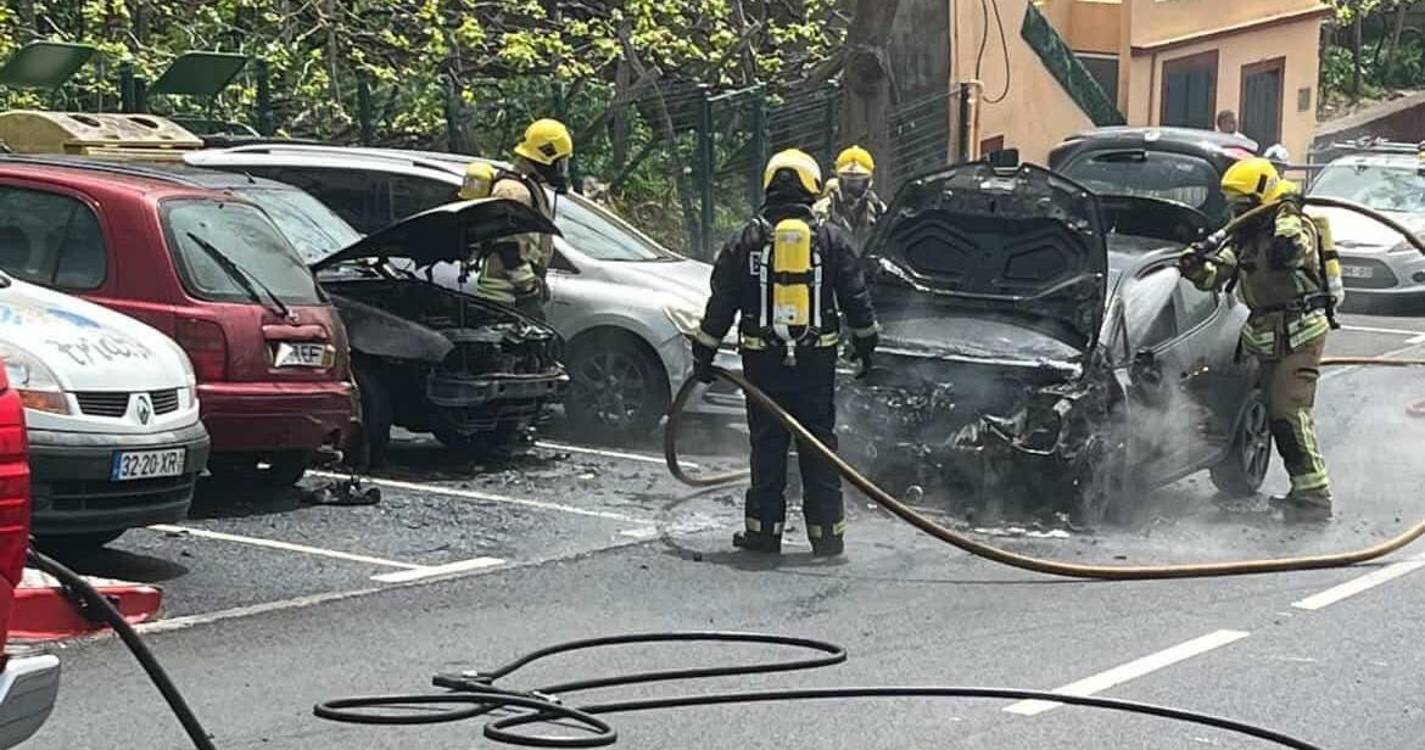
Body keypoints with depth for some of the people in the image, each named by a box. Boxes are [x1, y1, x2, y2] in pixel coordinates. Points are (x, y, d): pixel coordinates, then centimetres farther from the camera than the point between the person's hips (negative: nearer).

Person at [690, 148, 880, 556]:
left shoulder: (747, 240, -1)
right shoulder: (831, 239, 0)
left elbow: (720, 304, 2)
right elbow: (856, 298, 6)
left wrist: (703, 355, 9)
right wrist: (866, 341, 21)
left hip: (763, 362, 0)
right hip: (817, 362, 0)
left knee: (767, 445, 6)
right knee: (819, 444, 7)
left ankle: (764, 529, 7)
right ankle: (826, 530, 6)